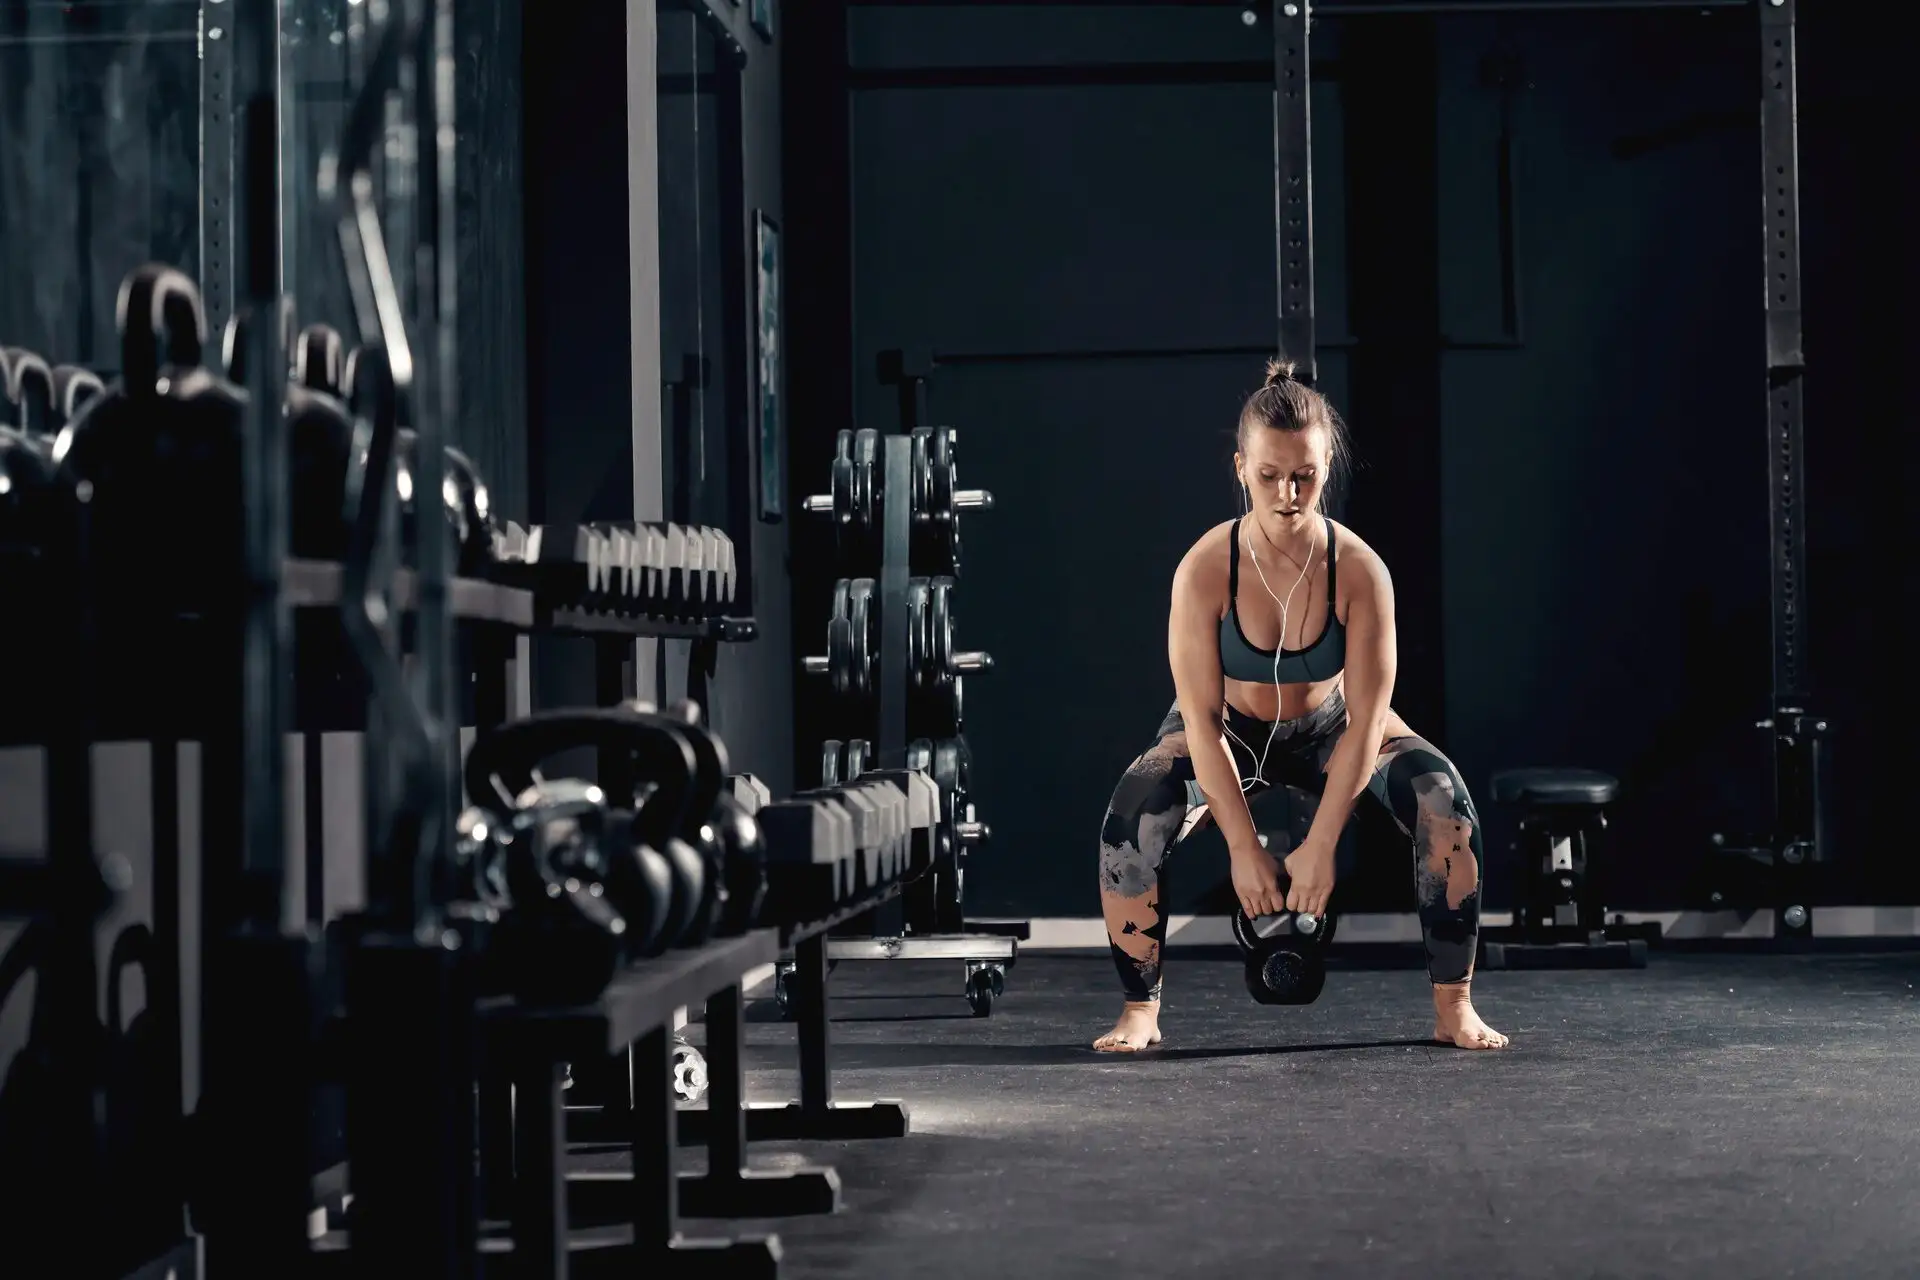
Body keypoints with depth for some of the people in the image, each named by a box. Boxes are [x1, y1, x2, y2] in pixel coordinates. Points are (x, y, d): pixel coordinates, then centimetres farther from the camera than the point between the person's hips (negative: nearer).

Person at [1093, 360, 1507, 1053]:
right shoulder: (1206, 569, -28)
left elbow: (1365, 722, -24)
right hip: (1229, 730, -1)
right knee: (1134, 812, -29)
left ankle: (1454, 1007, -14)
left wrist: (1319, 846, -27)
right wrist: (1243, 846, -26)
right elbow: (1202, 720, -24)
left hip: (1327, 727, 1)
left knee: (1444, 800, -25)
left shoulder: (1359, 571, -26)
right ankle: (1139, 1010, -12)